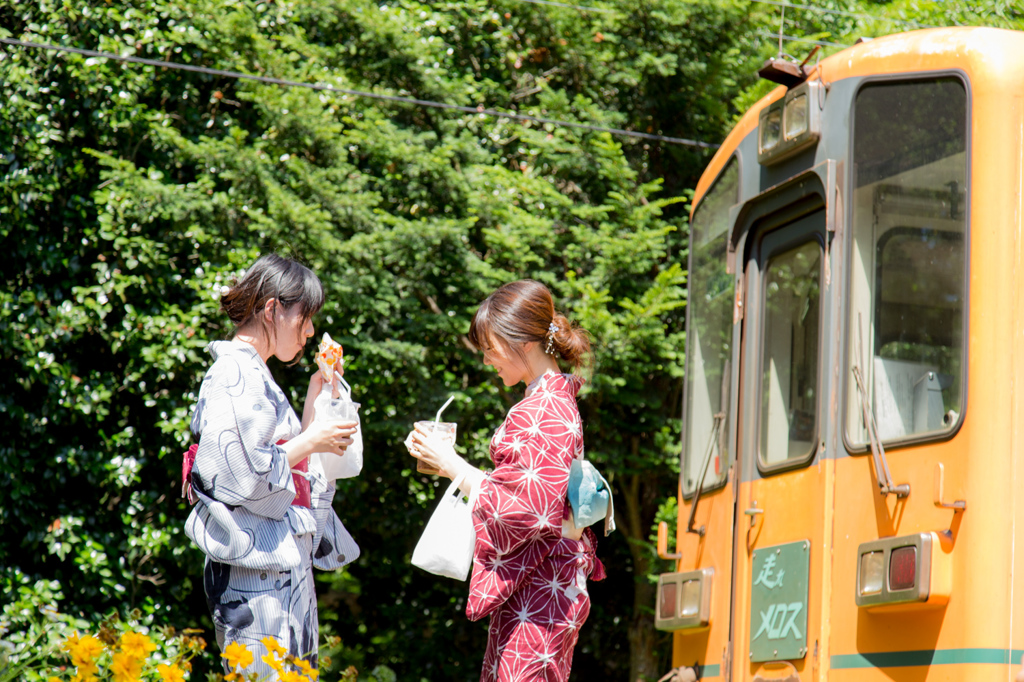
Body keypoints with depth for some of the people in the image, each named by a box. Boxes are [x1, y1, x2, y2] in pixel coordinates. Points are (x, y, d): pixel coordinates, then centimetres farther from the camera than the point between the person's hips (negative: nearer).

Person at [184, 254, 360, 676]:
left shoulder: (254, 375, 20)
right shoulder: (235, 375, -11)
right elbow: (243, 474, -21)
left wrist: (315, 399, 19)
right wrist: (311, 442, -10)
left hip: (288, 564, 10)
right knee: (263, 674, -10)